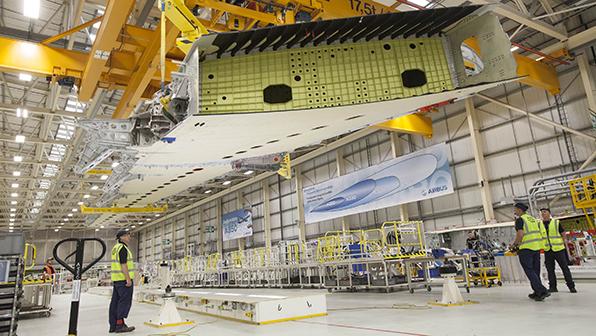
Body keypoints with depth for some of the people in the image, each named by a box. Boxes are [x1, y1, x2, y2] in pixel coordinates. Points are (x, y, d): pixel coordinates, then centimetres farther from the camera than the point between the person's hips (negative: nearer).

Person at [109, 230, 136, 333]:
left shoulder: (115, 248, 18)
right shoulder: (123, 248, -13)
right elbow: (123, 264, -20)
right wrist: (128, 279, -22)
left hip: (116, 279, 10)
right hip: (124, 279, -10)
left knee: (115, 302, 10)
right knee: (125, 301, -6)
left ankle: (113, 325, 13)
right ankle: (120, 325, -6)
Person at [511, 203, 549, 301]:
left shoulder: (520, 219, -6)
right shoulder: (533, 219, 17)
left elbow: (520, 234, -19)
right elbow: (541, 233, 18)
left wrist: (515, 244, -2)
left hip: (526, 249, -8)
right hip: (537, 248, 8)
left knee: (529, 271, -3)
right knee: (535, 271, 14)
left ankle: (542, 291, -12)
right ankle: (537, 292, 20)